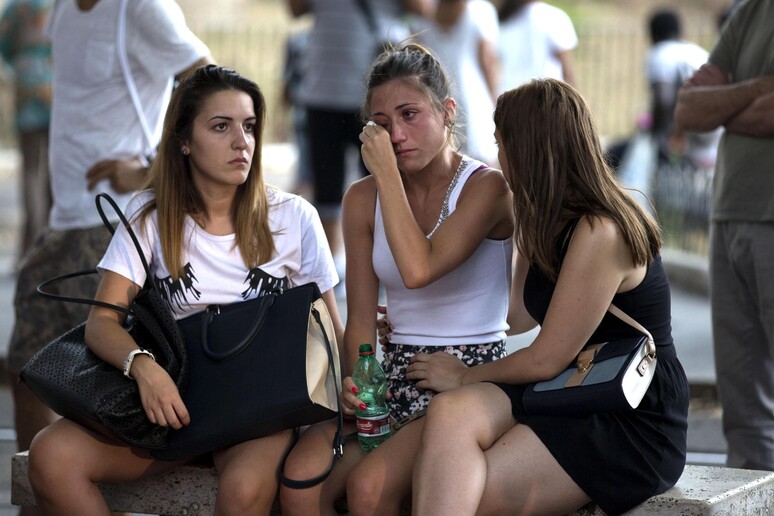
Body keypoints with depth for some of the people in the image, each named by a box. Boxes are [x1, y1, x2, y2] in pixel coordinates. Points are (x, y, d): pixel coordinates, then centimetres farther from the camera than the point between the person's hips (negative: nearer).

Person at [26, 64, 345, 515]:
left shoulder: (293, 218, 3)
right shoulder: (152, 216, 3)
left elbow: (329, 331, 6)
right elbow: (102, 321, -6)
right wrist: (143, 366, -29)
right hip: (171, 395, 2)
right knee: (51, 457, -24)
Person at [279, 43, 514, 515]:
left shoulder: (488, 187, -6)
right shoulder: (364, 198, 11)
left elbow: (418, 270, -23)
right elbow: (362, 319, 10)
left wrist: (386, 169, -15)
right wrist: (355, 383, -11)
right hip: (396, 377, 5)